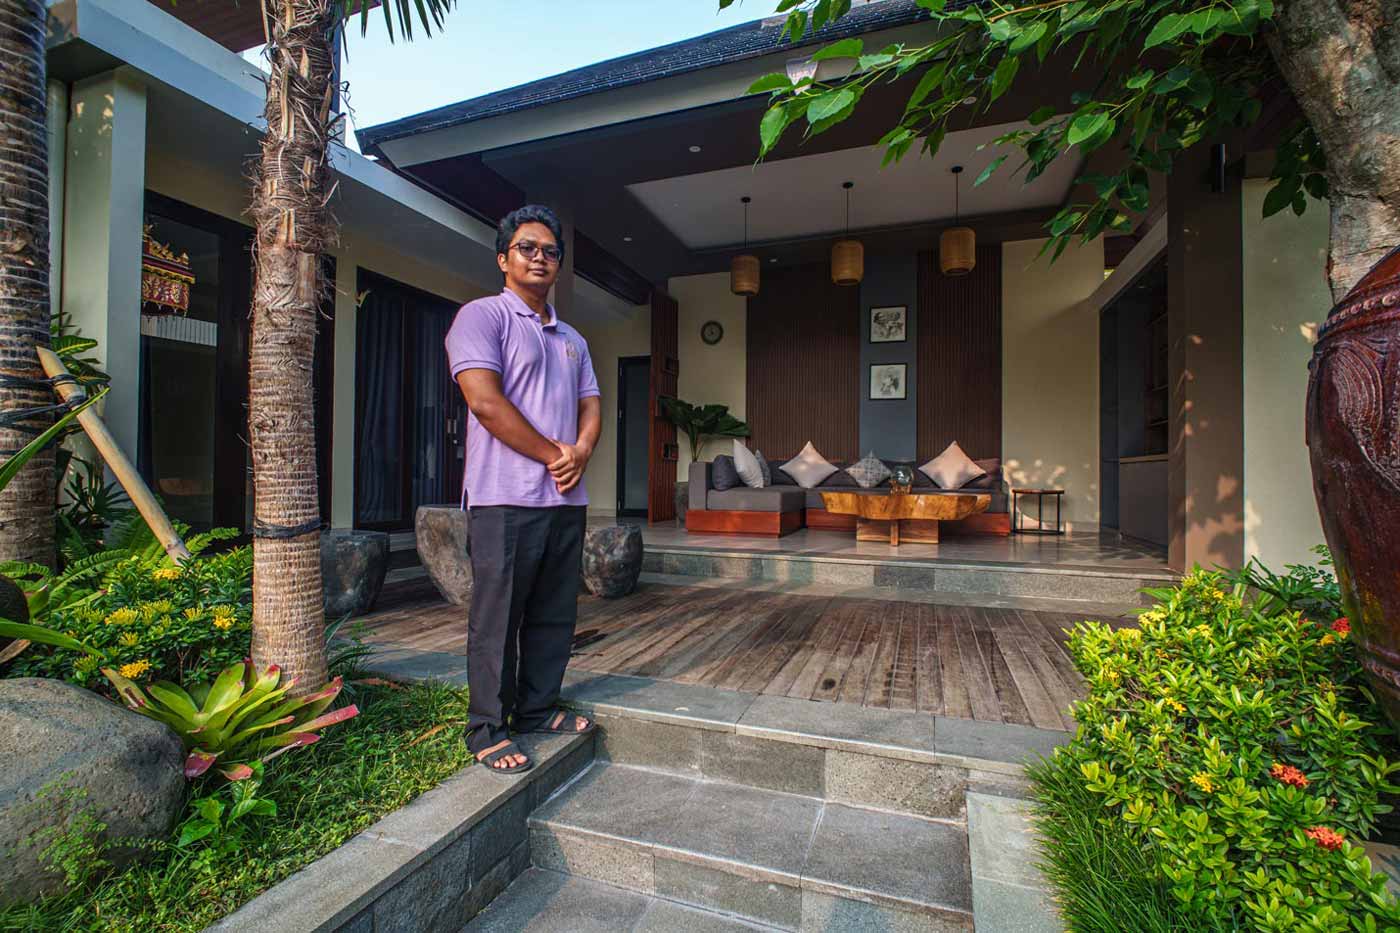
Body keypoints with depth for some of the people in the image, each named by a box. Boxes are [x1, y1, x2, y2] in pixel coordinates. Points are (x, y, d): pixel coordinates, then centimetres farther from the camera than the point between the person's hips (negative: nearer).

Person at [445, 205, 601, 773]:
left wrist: (581, 452, -6)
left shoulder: (572, 339, 21)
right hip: (506, 497, -6)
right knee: (497, 619, 2)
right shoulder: (482, 316, -1)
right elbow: (485, 401, -13)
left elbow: (591, 405, 16)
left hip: (567, 499, 7)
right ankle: (487, 730, 17)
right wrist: (553, 454, -10)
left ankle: (538, 709, 29)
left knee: (554, 616, 13)